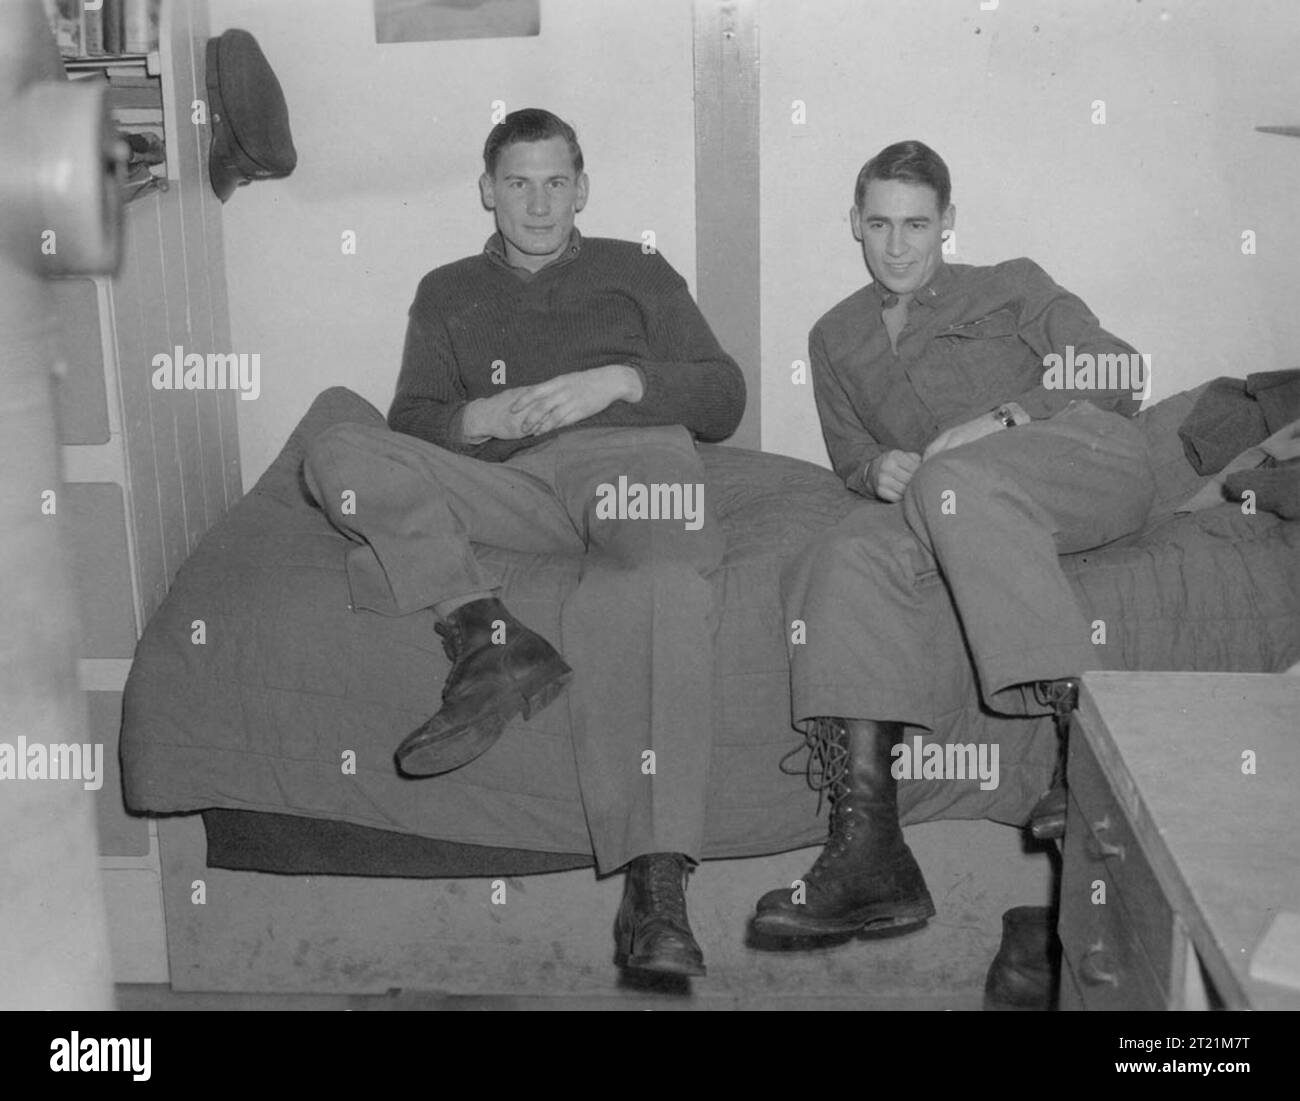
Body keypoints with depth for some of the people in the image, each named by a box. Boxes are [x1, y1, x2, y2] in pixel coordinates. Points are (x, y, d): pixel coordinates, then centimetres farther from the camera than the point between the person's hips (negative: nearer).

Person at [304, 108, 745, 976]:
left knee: (660, 591, -38)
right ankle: (488, 636, -37)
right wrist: (484, 418, -5)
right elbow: (411, 424, 17)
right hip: (512, 483, 3)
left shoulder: (636, 272, 26)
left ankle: (657, 885, -48)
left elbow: (725, 399, 16)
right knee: (342, 456, -22)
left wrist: (619, 381, -2)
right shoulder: (449, 293, 30)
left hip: (634, 454, -2)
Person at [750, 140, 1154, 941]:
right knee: (849, 559, -30)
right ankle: (870, 854, -42)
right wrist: (879, 469, 0)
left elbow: (1118, 374, 8)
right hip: (956, 513, 3)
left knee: (954, 482, -37)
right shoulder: (837, 339, 28)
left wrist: (1006, 419, -10)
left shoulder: (1011, 288, 20)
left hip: (1091, 461, -2)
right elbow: (850, 454, 26)